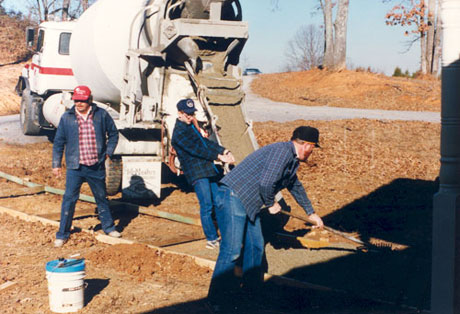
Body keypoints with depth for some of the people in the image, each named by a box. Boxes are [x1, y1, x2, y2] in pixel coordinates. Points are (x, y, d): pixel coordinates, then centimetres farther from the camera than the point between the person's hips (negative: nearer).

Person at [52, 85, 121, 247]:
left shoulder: (101, 115, -2)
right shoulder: (67, 117, -2)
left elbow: (113, 133, 12)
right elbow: (58, 142, 5)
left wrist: (108, 152, 3)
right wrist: (56, 164, 4)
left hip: (97, 167, 1)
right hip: (75, 167, -1)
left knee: (101, 197, 15)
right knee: (69, 199, 0)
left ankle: (108, 227, 32)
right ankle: (62, 234, 10)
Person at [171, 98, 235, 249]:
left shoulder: (191, 127, 19)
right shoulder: (179, 132, -10)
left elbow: (205, 142, 17)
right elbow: (195, 149, -18)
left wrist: (223, 150, 3)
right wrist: (218, 156, -20)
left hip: (208, 170, 9)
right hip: (196, 173, -9)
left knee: (218, 202, 10)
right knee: (206, 205, -9)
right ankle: (211, 239, -3)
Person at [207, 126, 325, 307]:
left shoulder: (291, 159, 20)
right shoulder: (283, 151, -15)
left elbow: (296, 186, 37)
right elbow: (266, 183, -24)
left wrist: (311, 213, 45)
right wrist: (271, 204, -5)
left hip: (249, 204, 11)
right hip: (233, 197, -11)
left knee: (256, 246, 16)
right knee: (231, 250, -12)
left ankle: (252, 289, 30)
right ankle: (217, 301, -5)